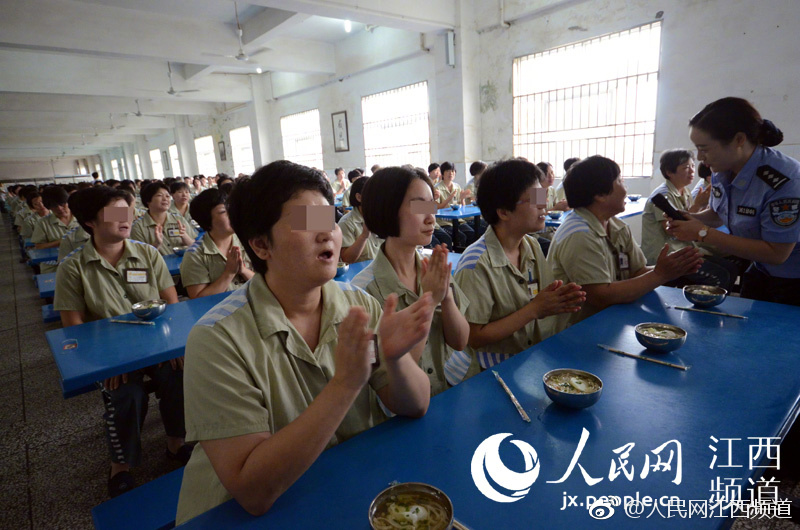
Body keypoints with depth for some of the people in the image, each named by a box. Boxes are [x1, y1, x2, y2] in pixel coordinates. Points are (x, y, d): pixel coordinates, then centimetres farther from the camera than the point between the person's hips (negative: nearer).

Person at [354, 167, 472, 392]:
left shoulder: (434, 265, 0)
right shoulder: (364, 287, -16)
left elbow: (460, 342, 1)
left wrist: (446, 296, -17)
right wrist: (429, 300, -20)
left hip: (452, 389, 5)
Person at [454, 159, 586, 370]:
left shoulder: (532, 246, 4)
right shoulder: (476, 264, -20)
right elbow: (475, 337, -18)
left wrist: (558, 302, -13)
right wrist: (535, 309, -18)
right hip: (496, 372, -6)